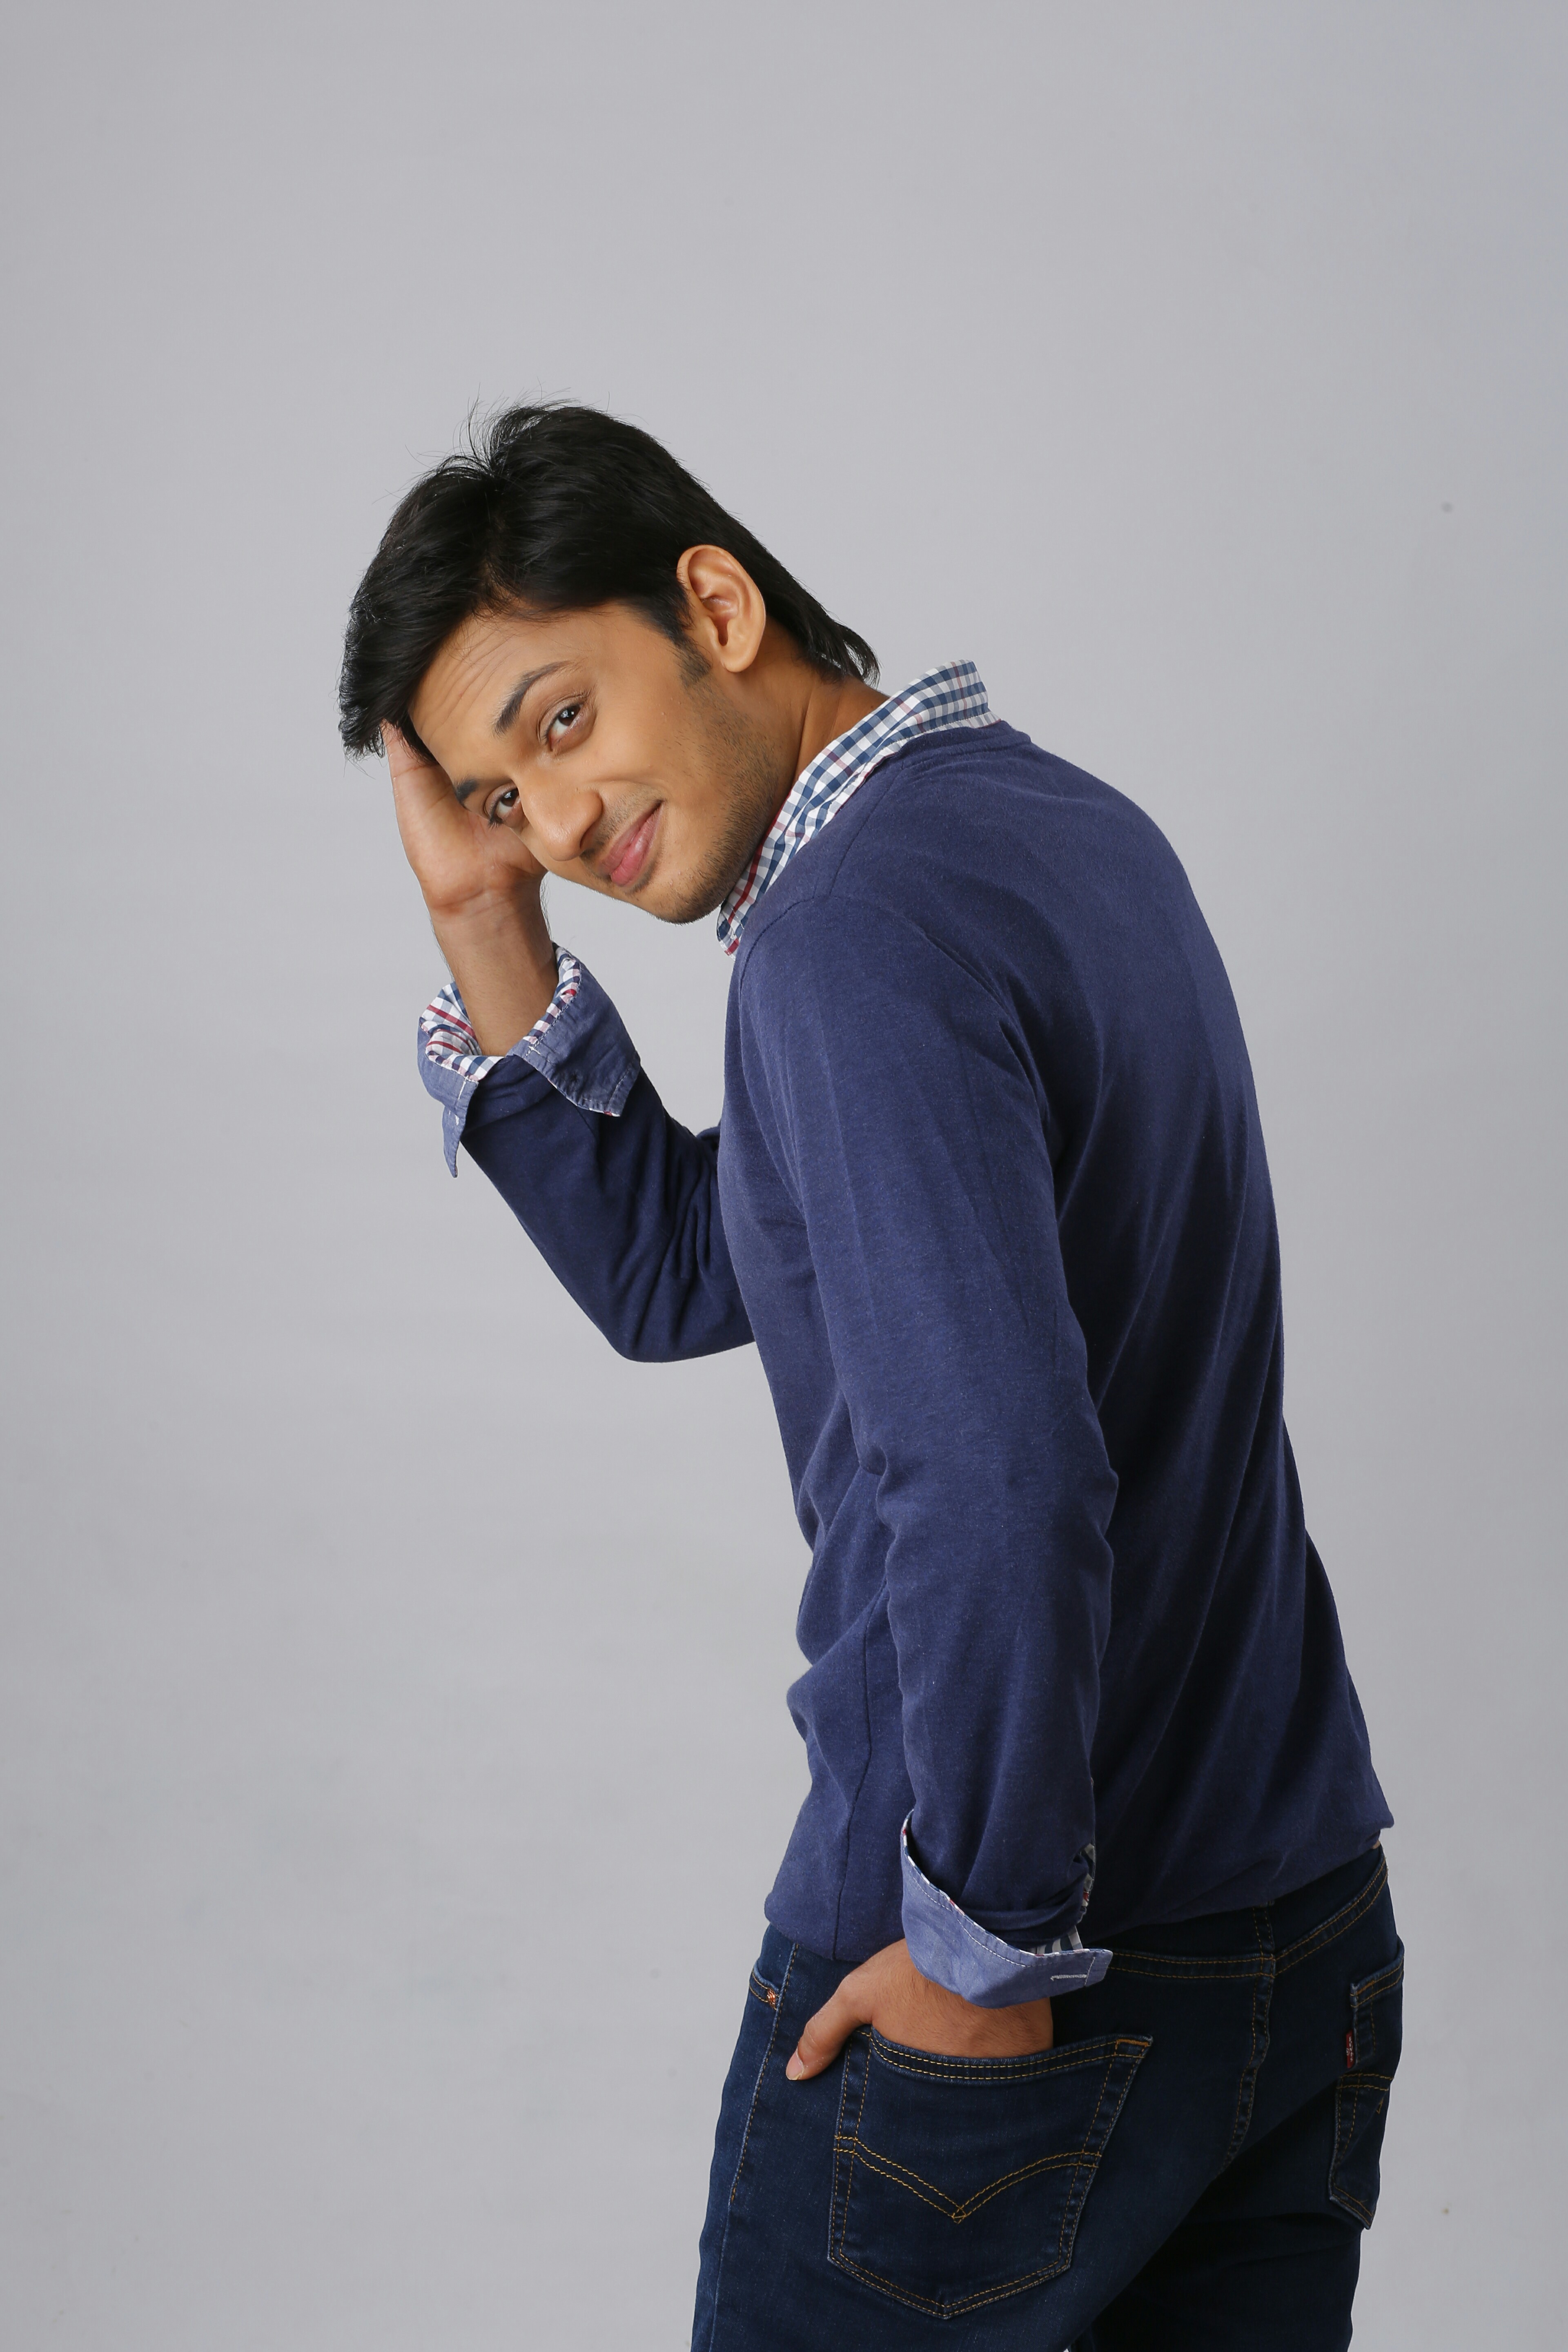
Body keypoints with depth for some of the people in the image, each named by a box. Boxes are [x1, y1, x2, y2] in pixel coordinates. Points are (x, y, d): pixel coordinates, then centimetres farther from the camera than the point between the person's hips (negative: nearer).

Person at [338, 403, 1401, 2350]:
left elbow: (1000, 1487, -31)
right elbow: (677, 1275, 13)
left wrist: (991, 1948, -18)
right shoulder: (1071, 827, 8)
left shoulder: (858, 933, -21)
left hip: (1032, 1985, -8)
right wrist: (481, 927, 4)